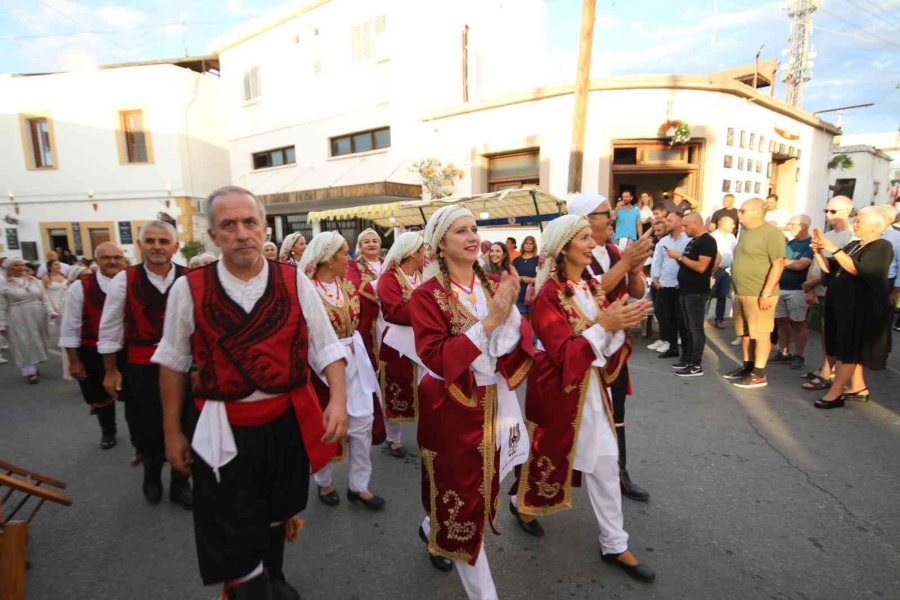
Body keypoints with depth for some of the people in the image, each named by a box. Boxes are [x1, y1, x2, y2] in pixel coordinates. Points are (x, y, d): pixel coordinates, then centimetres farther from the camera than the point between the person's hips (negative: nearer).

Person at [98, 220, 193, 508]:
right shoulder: (125, 279, -7)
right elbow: (110, 328, 2)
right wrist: (110, 371, 4)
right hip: (140, 368, 0)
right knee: (146, 430, 13)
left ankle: (180, 483, 33)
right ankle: (152, 476, 43)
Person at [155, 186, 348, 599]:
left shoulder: (295, 282, -7)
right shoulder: (188, 289, -7)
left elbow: (326, 348, -4)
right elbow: (173, 363, 3)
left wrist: (338, 398, -17)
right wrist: (173, 432, 7)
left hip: (288, 422, 2)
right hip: (224, 431, -1)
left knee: (277, 513, 24)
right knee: (234, 537, 6)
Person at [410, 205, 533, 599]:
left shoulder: (492, 284, 2)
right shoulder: (427, 294, -13)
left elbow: (517, 343, -2)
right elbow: (435, 357, -21)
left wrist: (511, 311, -22)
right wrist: (488, 321, -25)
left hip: (495, 401, 6)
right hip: (452, 406, -6)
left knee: (483, 484, 22)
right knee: (463, 496, 8)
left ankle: (433, 530, 53)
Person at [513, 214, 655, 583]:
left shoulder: (591, 286, 4)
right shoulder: (548, 294, -19)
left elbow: (606, 343, 3)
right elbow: (561, 352, -24)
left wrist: (621, 322, -17)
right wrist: (603, 324, -30)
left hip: (593, 386, 7)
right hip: (559, 388, -7)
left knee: (605, 462, 12)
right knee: (549, 453, 14)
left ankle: (614, 545, 29)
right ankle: (522, 504, 44)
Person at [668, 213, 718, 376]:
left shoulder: (707, 241, -12)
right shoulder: (693, 241, 17)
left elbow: (701, 267, -22)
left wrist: (680, 256, -17)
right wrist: (677, 258, 2)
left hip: (697, 292, -9)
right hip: (685, 290, 9)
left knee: (696, 328, -5)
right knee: (687, 327, 13)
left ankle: (696, 366, -1)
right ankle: (686, 359, 21)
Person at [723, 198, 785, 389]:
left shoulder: (771, 233, -12)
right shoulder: (744, 231, 15)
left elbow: (778, 264, -17)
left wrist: (766, 293, -21)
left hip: (759, 294, -8)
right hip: (741, 293, 8)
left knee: (760, 333, -1)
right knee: (745, 332, 15)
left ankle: (759, 375, 6)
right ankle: (747, 367, 26)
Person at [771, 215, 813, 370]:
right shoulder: (790, 243, 14)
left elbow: (800, 265, -17)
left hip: (797, 290, -6)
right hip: (781, 288, 7)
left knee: (798, 324, 2)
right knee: (781, 321, 10)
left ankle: (799, 356, 10)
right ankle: (784, 353, 19)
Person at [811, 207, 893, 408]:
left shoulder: (882, 247, -8)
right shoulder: (853, 245, 17)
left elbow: (858, 269, -23)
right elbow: (830, 269, 14)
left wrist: (834, 249, -26)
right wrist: (818, 253, -1)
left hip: (862, 307, -8)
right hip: (843, 304, 8)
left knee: (848, 349, -8)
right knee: (848, 348, 12)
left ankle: (835, 392, -6)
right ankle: (858, 388, 22)